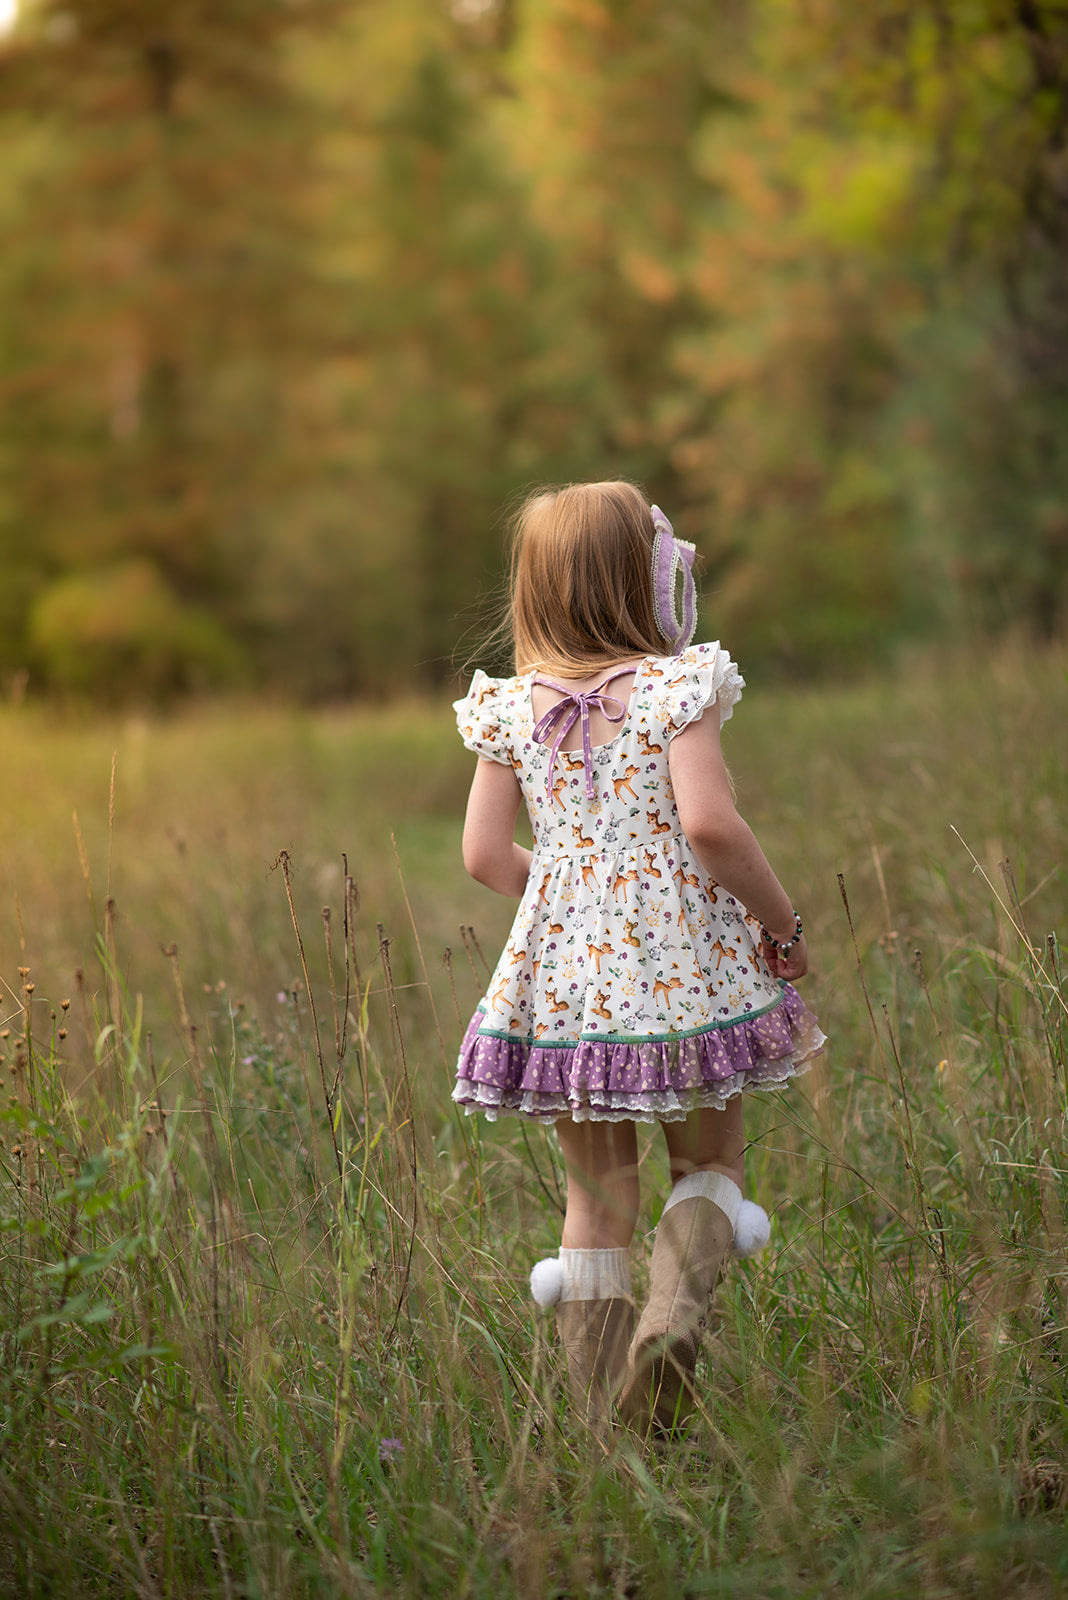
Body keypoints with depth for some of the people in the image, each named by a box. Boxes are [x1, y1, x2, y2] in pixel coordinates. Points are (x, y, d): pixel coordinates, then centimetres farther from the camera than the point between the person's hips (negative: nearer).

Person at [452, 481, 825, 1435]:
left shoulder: (510, 709, 3)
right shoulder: (677, 686, -10)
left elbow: (485, 855, 2)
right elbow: (709, 824, -21)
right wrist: (783, 923, -9)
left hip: (564, 976, 3)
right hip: (684, 969, -3)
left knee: (597, 1198, 14)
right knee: (710, 1161, 18)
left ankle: (615, 1428, 16)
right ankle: (675, 1312, -12)